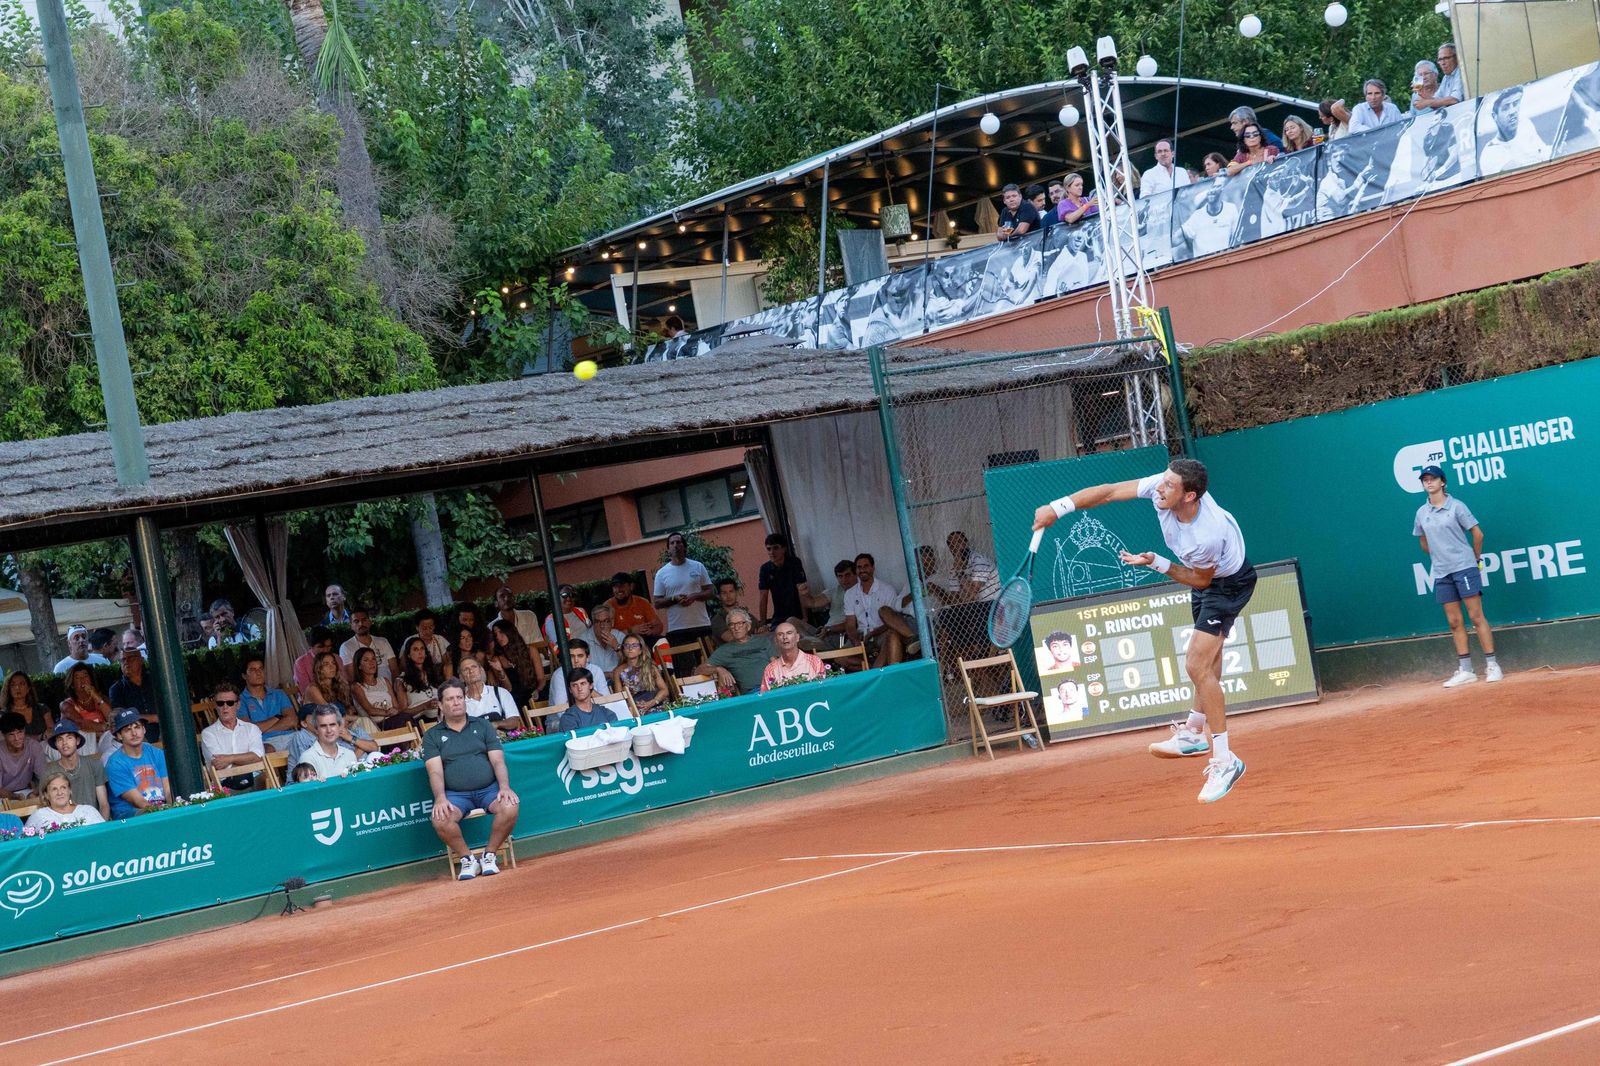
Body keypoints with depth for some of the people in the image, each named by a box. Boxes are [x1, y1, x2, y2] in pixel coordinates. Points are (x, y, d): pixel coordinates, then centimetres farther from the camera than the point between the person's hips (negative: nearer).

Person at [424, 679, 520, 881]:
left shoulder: (482, 726, 14)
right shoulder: (432, 736, 10)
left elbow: (498, 761, 5)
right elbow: (435, 771, -2)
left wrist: (504, 787, -13)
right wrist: (440, 798, -21)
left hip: (489, 789, 1)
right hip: (455, 794, -1)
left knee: (509, 807, -31)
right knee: (440, 819, -33)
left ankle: (489, 855, -9)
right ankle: (467, 858, -9)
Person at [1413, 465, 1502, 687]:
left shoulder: (1456, 506, -5)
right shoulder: (1421, 513, 9)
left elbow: (1477, 533, 0)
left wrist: (1475, 558, 7)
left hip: (1464, 568, -5)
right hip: (1441, 573, 5)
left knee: (1476, 616, -6)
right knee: (1454, 622, 5)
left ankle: (1492, 666, -3)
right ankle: (1465, 670, 8)